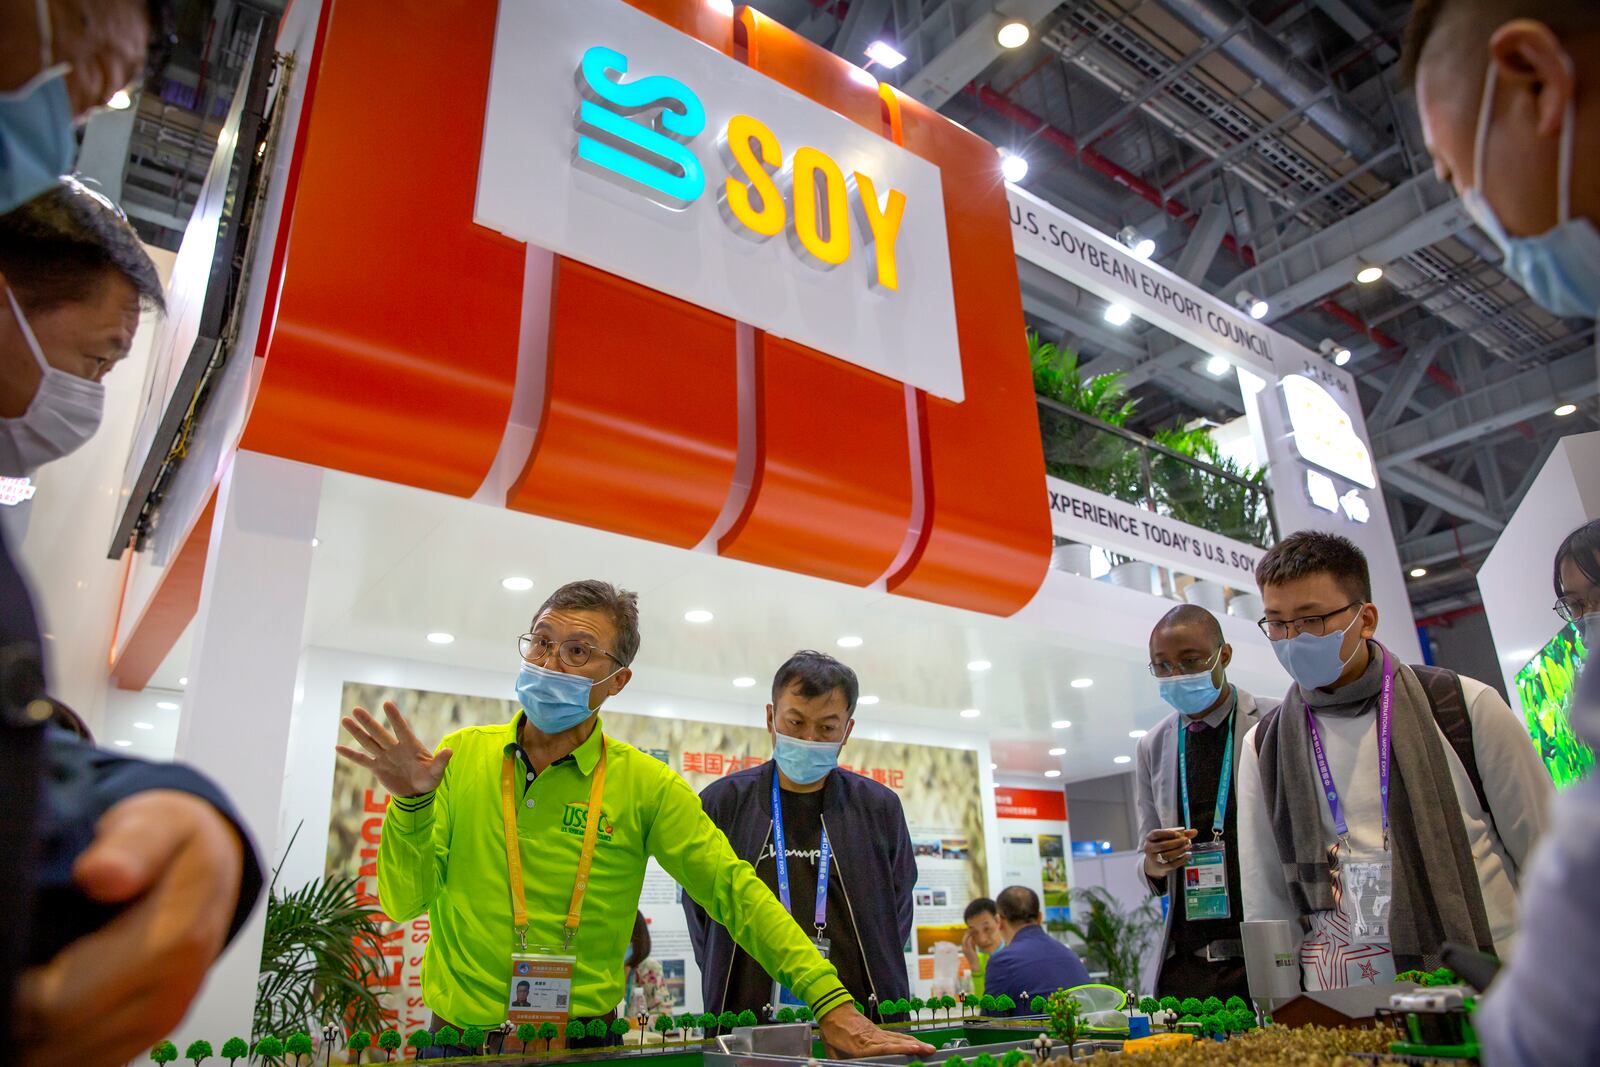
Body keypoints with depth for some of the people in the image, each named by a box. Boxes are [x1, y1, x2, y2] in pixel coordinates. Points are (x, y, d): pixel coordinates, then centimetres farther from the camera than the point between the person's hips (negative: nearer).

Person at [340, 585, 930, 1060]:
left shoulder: (645, 785, -8)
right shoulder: (462, 756, -3)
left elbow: (736, 893, -11)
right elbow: (404, 901, -3)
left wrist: (833, 1006, -19)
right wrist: (412, 803, -21)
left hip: (584, 1044, -1)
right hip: (457, 1040, 1)